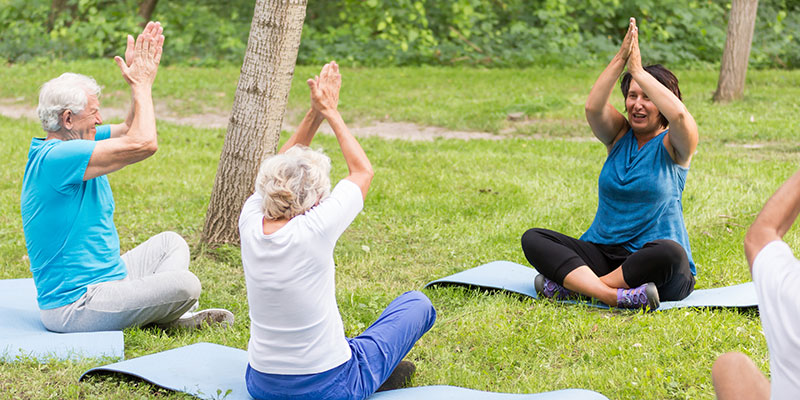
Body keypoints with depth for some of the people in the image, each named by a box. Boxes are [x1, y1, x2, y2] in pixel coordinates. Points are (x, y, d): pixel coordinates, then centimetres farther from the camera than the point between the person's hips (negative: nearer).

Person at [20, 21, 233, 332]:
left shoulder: (71, 146, 7)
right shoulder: (55, 158, -24)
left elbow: (130, 130, 17)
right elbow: (143, 143, -26)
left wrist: (141, 80, 3)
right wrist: (141, 84, -12)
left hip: (102, 279, 11)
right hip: (75, 306, -11)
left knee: (170, 243, 21)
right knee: (184, 284, -22)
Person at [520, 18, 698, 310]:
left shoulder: (673, 146, 0)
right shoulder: (619, 135, 11)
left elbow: (679, 114, -24)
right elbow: (593, 108, -11)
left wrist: (638, 70, -18)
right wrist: (620, 59, -19)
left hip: (651, 264, -4)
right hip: (602, 253, 4)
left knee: (669, 253, -40)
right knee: (533, 239, -17)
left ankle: (571, 284, -30)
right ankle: (617, 295, -36)